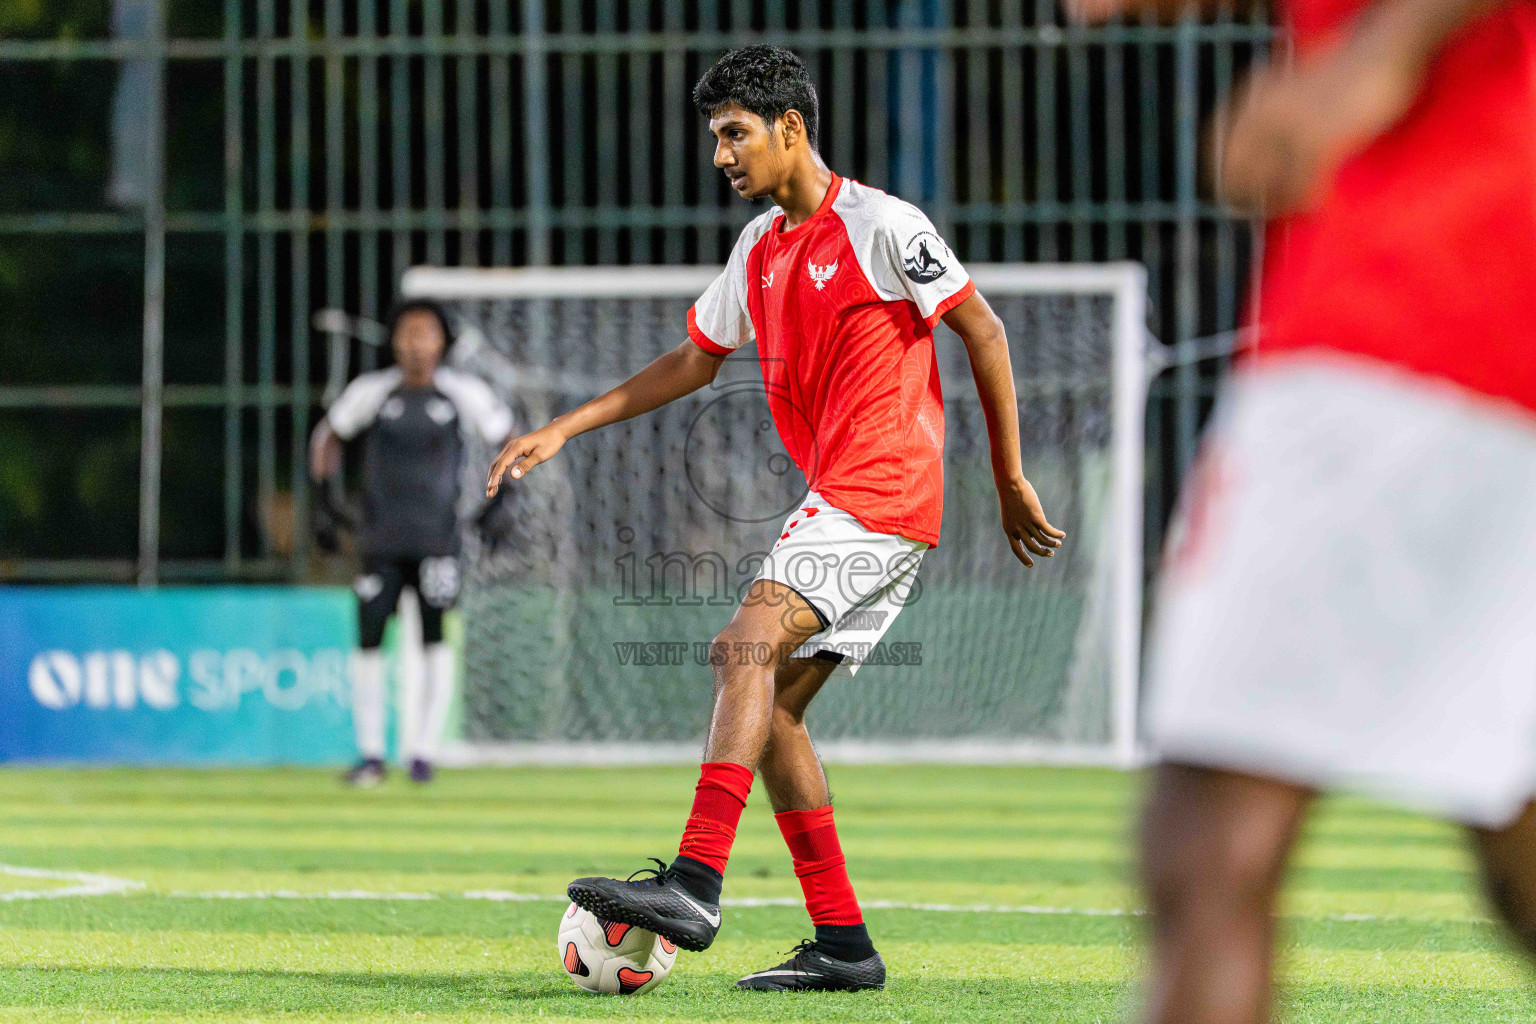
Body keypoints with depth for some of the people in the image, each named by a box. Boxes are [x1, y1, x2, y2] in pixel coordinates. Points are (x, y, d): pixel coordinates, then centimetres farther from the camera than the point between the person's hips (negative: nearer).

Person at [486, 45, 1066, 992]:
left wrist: (1011, 481, -2)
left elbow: (983, 332, -4)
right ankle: (842, 942, 6)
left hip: (884, 489, -9)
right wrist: (561, 431, 20)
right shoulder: (760, 249, 17)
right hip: (837, 501, 9)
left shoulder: (879, 226, -8)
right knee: (772, 703, 4)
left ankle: (694, 885, -33)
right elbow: (693, 363, 26)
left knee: (748, 646, -23)